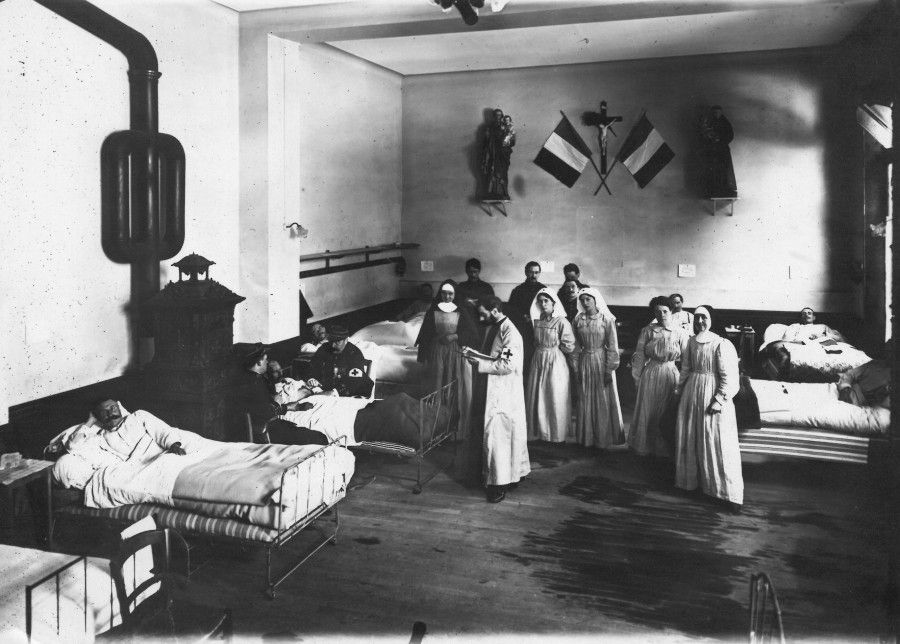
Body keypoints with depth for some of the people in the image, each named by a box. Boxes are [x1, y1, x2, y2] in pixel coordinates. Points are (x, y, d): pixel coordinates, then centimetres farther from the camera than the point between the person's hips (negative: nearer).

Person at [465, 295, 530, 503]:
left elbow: (508, 365, -24)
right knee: (494, 433, 13)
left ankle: (500, 483, 3)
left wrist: (480, 364, -18)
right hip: (491, 392, 9)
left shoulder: (510, 332, -17)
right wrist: (475, 355, 6)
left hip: (504, 394, -9)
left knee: (497, 436, -6)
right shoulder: (493, 328, 12)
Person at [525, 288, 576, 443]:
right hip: (538, 362, 6)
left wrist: (553, 347, -1)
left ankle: (557, 435, 13)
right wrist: (541, 349, 3)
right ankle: (539, 432, 20)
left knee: (555, 399, 1)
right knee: (536, 398, 8)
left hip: (556, 363, -6)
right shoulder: (537, 321, 7)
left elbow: (569, 347, -11)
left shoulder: (562, 322, -11)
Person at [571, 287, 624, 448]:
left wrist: (610, 370, -11)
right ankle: (587, 438, 19)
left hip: (602, 362, -3)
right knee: (585, 401, 8)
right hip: (585, 362, 3)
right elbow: (576, 346, 5)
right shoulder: (578, 320, 2)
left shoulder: (607, 320, -7)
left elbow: (613, 347, -7)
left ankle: (604, 438, 15)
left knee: (604, 401, 3)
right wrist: (576, 368, 1)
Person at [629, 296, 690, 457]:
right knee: (647, 411, 9)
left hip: (670, 374, -1)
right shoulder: (647, 331, -1)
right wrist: (637, 377, 3)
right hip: (650, 374, 1)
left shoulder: (680, 333, -3)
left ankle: (665, 448, 22)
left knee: (667, 413, 7)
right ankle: (644, 446, 26)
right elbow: (639, 355, 3)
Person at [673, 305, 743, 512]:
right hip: (692, 393, 6)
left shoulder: (722, 345, -14)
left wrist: (719, 400, -17)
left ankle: (730, 493, 3)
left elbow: (729, 377, -14)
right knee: (689, 438, 13)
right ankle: (691, 479, 30)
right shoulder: (691, 342, 5)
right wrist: (678, 390, 15)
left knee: (718, 443, -4)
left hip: (713, 395, -6)